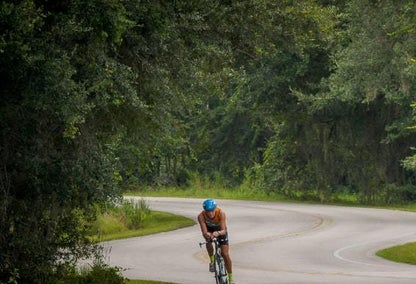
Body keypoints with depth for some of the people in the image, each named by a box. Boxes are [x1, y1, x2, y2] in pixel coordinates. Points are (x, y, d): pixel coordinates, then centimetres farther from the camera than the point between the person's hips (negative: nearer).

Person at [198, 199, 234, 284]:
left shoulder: (221, 213, -38)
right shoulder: (201, 216, -35)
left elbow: (224, 230, -42)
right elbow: (204, 232, -38)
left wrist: (218, 233, -64)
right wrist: (206, 234, -62)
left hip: (220, 230, -1)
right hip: (209, 229, 1)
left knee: (225, 254, -7)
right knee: (208, 240, -35)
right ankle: (212, 261, -9)